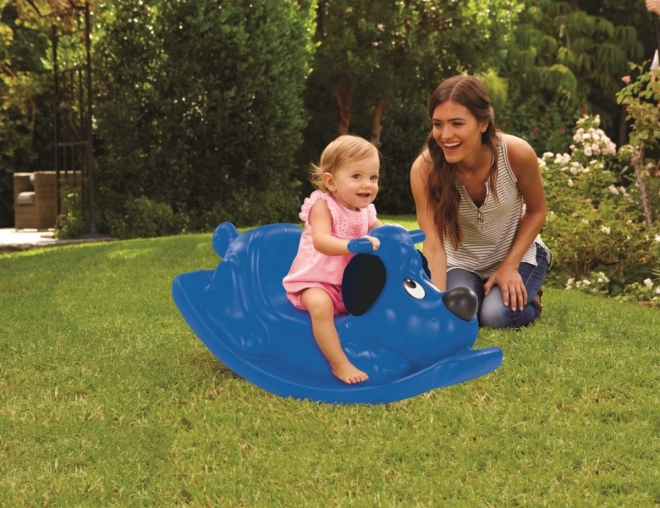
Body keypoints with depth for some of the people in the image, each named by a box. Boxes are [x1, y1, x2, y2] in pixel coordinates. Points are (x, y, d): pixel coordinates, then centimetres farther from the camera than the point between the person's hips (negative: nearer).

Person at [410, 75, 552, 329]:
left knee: (496, 316, -24)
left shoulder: (517, 153, -28)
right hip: (462, 261, 1)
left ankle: (528, 296, 11)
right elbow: (433, 244, -30)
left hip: (516, 253, -1)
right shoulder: (424, 169, -28)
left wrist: (510, 266, -18)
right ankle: (482, 292, 13)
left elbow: (537, 211, -10)